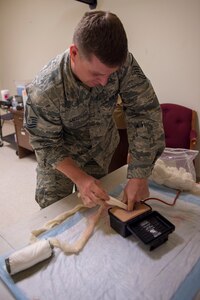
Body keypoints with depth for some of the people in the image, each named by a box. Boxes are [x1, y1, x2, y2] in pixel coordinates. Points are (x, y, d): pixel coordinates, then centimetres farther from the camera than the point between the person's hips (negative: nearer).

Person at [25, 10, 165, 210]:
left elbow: (145, 112, -27)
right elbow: (47, 144, -22)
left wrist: (139, 175, -31)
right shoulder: (45, 90, -36)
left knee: (95, 205, 23)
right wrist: (79, 178, -34)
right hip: (61, 152, -2)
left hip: (101, 146, 3)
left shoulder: (123, 63, -31)